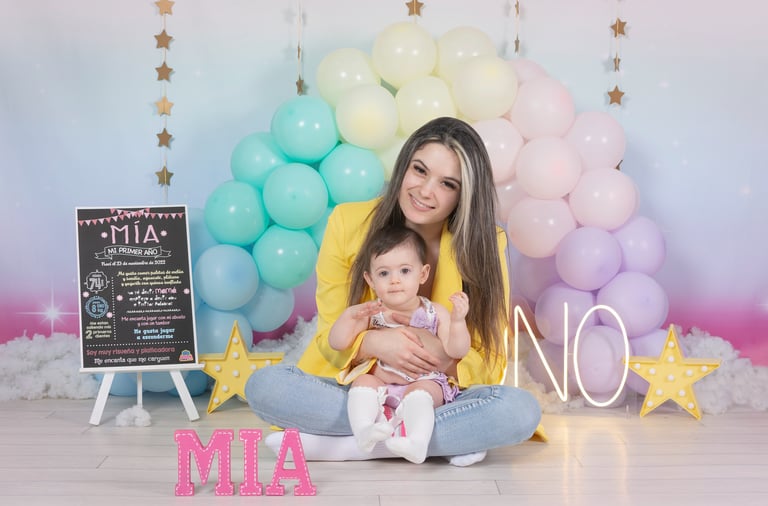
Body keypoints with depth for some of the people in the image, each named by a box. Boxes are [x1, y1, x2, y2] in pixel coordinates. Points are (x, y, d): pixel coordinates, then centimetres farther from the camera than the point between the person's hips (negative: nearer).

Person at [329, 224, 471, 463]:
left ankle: (416, 443, -49)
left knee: (419, 392, -32)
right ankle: (364, 430, -42)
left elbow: (456, 351, -9)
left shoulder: (436, 313, 0)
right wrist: (349, 315, -21)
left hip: (425, 383, -2)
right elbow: (337, 343, -4)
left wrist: (458, 321, -26)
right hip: (379, 384, 2)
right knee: (363, 381, -25)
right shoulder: (370, 313, 1)